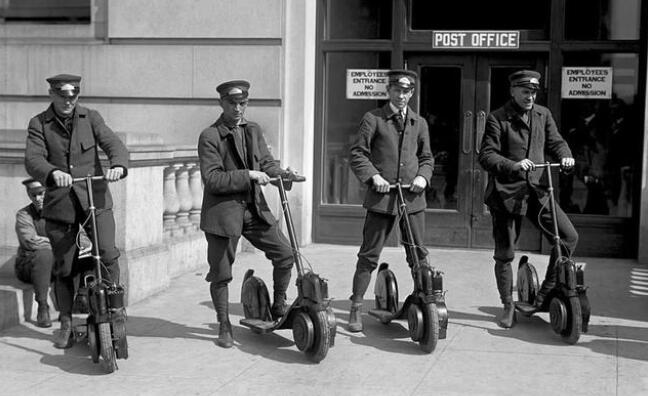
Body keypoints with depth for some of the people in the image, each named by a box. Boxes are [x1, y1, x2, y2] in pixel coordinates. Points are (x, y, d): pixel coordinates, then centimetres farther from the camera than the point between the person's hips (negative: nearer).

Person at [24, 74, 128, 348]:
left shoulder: (90, 118, 6)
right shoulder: (39, 124, 3)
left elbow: (113, 144, -7)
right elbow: (33, 159, -13)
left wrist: (118, 165, -31)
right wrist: (52, 173, -35)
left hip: (95, 199, 0)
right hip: (59, 204, 0)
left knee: (108, 254, -17)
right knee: (64, 268, 7)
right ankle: (66, 324, 22)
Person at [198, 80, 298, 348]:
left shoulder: (254, 131, 10)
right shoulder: (209, 137, -10)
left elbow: (266, 161, 9)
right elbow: (212, 179, -17)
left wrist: (282, 173, -12)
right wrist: (248, 175, -23)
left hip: (254, 208, 5)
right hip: (222, 212, -5)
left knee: (285, 254, 1)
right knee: (221, 274, 3)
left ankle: (279, 307, 22)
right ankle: (224, 327, 21)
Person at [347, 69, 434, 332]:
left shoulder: (419, 123, 14)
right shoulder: (373, 119, 2)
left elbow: (427, 158, 19)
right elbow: (357, 154, 0)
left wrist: (423, 176, -1)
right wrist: (373, 176, -15)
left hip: (412, 196, 3)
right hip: (381, 195, -3)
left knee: (419, 254, 6)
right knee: (369, 255, 1)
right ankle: (356, 308, 8)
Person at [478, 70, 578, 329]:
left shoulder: (543, 115, 11)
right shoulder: (497, 119, -5)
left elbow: (555, 141, 11)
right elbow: (486, 156, -12)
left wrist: (565, 155, -12)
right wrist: (513, 165, -29)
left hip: (537, 190, 4)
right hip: (506, 192, -4)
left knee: (569, 236, -8)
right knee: (504, 254, 2)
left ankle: (546, 293, 9)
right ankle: (508, 307, 20)